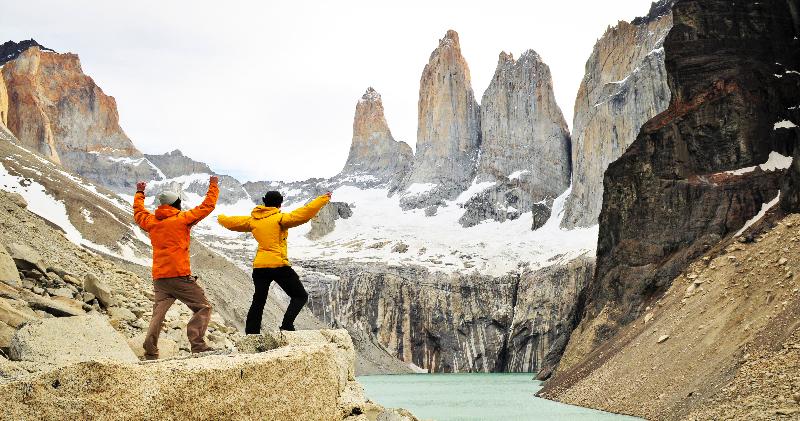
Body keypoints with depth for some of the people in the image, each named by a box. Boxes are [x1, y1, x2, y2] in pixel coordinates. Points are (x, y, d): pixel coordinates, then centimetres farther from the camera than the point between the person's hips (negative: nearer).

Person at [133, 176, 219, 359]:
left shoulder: (151, 222, 12)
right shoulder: (182, 219, -2)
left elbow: (139, 212, 33)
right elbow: (207, 206, 2)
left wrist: (139, 193, 49)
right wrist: (213, 186, 15)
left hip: (159, 279, 6)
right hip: (180, 276, -6)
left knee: (158, 315, 10)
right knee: (203, 308, -1)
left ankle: (150, 353, 2)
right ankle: (198, 344, -16)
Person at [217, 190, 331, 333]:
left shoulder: (253, 220, 11)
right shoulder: (279, 218, -6)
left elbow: (231, 222, 24)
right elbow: (302, 214, -16)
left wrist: (221, 218, 46)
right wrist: (323, 199, -11)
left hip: (259, 266, 6)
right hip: (279, 265, -6)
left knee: (258, 301, 17)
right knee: (300, 296, 5)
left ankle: (251, 333, 15)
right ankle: (287, 325, -13)